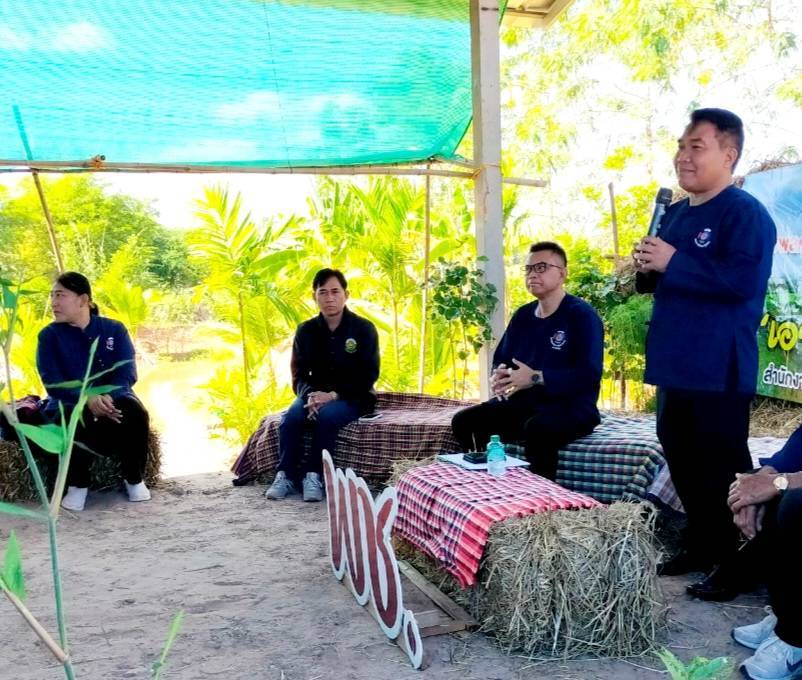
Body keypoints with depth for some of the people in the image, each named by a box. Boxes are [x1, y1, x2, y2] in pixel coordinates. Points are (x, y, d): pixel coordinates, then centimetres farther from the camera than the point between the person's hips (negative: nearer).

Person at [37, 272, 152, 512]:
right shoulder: (49, 335, 0)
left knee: (136, 413, -32)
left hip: (112, 399, 1)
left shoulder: (114, 329, 2)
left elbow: (126, 373, -8)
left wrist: (108, 397, -30)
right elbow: (53, 382, -11)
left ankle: (134, 479, -8)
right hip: (70, 403, -1)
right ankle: (77, 485, -14)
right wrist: (87, 399, -30)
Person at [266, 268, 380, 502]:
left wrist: (334, 396, -22)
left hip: (353, 398, -3)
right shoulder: (306, 331, 4)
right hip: (316, 395, 3)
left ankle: (314, 476, -29)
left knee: (327, 416, -35)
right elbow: (299, 375, 3)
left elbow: (368, 376, -9)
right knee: (291, 416, -28)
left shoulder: (363, 329, -6)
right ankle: (285, 476, -23)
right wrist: (311, 395, -21)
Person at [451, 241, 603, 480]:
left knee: (536, 429, -39)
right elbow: (500, 358, 18)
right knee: (464, 421, -11)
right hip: (524, 403, 7)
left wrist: (536, 378, -27)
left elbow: (589, 374, -20)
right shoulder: (522, 315, 13)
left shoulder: (582, 315, -9)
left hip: (572, 407, -7)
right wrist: (497, 376, -7)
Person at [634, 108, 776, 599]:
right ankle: (700, 547, 31)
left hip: (719, 370, -9)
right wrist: (647, 273, 1)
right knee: (683, 461, 16)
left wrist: (673, 263, -22)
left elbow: (744, 281, -26)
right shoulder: (675, 213, 15)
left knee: (723, 469, 0)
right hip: (676, 365, 9)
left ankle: (735, 564, 13)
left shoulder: (746, 213, -12)